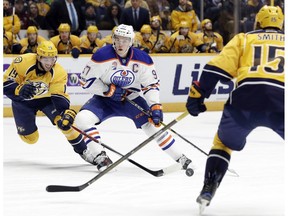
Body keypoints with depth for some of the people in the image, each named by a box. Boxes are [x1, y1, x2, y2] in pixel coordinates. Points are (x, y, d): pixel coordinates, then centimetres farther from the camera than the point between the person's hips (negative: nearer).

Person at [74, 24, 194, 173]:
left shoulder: (143, 59, -13)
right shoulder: (102, 56, -21)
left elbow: (151, 84, -5)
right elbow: (85, 81, -15)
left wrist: (155, 106, -19)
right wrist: (108, 90, -23)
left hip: (132, 98, 1)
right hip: (104, 99, -1)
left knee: (153, 124, -12)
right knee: (82, 119, -25)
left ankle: (179, 157, 5)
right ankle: (99, 155, -16)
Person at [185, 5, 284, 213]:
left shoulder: (243, 39, 25)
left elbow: (216, 68, 11)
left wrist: (197, 94, 12)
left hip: (246, 97, 1)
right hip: (280, 99, 0)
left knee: (224, 143, 26)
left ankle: (208, 190, 13)